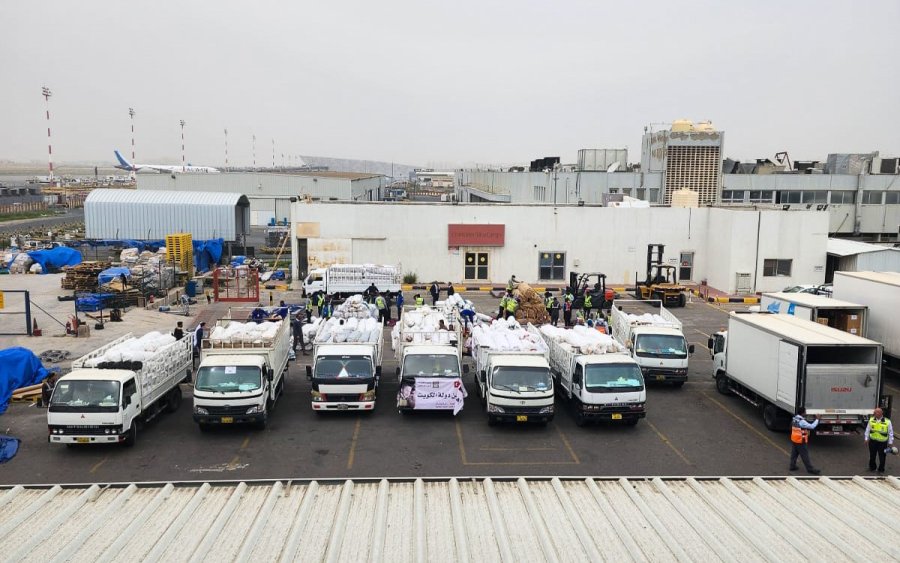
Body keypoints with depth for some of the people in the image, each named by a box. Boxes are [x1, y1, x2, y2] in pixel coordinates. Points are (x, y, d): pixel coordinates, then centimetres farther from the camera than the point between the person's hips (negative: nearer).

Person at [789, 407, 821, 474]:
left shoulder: (795, 419, 4)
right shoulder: (802, 421, -23)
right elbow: (812, 426, -22)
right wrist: (817, 419, -11)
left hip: (794, 440, 8)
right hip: (800, 442, -8)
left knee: (794, 453, 18)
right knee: (805, 455, 2)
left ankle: (792, 466, 25)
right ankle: (810, 469, 12)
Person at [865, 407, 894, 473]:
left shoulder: (887, 422, -11)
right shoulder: (871, 420, -3)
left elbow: (890, 433, -2)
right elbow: (867, 430, 7)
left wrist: (890, 442, 0)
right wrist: (866, 439, 7)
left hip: (882, 442, -2)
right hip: (872, 441, 2)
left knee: (882, 457, 7)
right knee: (872, 456, 14)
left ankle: (881, 470, 25)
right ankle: (872, 468, 32)